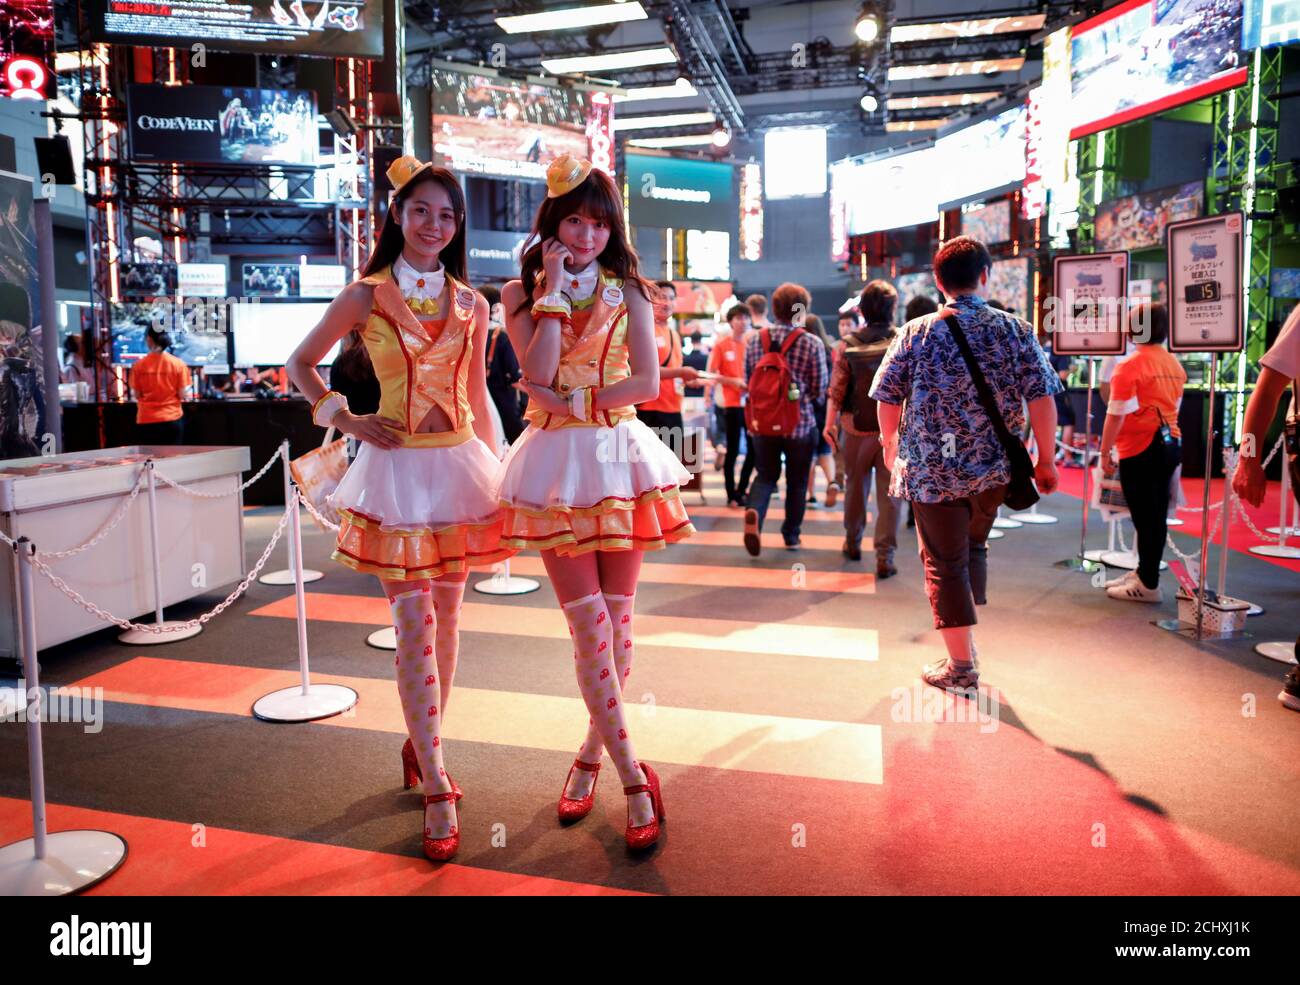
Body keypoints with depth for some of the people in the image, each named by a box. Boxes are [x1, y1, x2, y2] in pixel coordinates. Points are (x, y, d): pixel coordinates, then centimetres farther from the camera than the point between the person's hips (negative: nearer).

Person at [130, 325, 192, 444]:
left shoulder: (139, 365, -5)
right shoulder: (178, 364, -7)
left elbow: (136, 394, 0)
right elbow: (183, 394, -5)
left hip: (146, 420, 1)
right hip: (172, 419, 0)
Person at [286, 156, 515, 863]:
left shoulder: (470, 303, 9)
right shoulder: (365, 296, 0)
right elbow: (300, 364, 10)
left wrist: (496, 465, 12)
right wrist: (346, 419, -3)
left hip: (459, 462, 4)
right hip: (397, 466, -3)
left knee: (446, 617, 10)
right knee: (414, 623, -6)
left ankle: (421, 743, 29)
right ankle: (437, 790, -1)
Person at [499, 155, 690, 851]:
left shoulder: (627, 291, 8)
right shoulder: (520, 292, 6)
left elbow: (647, 383, -5)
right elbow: (538, 373, -12)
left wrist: (569, 400, -10)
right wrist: (554, 285, -10)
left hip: (620, 456, 2)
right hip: (557, 463, -1)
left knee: (616, 620, 4)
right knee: (589, 623, -7)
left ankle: (591, 754, 24)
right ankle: (633, 779, 0)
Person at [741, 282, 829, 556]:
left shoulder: (755, 340, -1)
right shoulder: (812, 343, -10)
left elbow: (748, 381, 7)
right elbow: (820, 388, -6)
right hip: (801, 423, -2)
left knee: (766, 475, 16)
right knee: (797, 481, 14)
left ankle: (754, 512, -13)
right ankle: (791, 535, 24)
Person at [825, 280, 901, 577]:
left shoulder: (849, 343, -3)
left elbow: (836, 388, -5)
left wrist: (829, 422, 1)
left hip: (856, 428, 2)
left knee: (855, 487, 18)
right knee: (889, 494, 2)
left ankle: (853, 543, 33)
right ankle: (884, 557, -1)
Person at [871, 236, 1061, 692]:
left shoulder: (916, 333, -4)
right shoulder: (1016, 331, -1)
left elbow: (887, 399, -1)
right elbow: (1041, 399, -4)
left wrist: (891, 446, 14)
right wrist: (1045, 459, 5)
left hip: (932, 468, -2)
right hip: (994, 468, 3)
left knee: (944, 563, 7)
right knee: (974, 547, 25)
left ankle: (961, 666, 10)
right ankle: (967, 635, 33)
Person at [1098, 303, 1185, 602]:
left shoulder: (1129, 367, -13)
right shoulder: (1175, 366, 11)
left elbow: (1116, 416, -15)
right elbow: (1173, 408, 18)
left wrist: (1104, 452, -9)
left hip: (1140, 450, -8)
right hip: (1170, 444, 8)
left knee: (1145, 518, -1)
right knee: (1156, 515, 15)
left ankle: (1149, 585, 6)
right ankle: (1144, 572, 27)